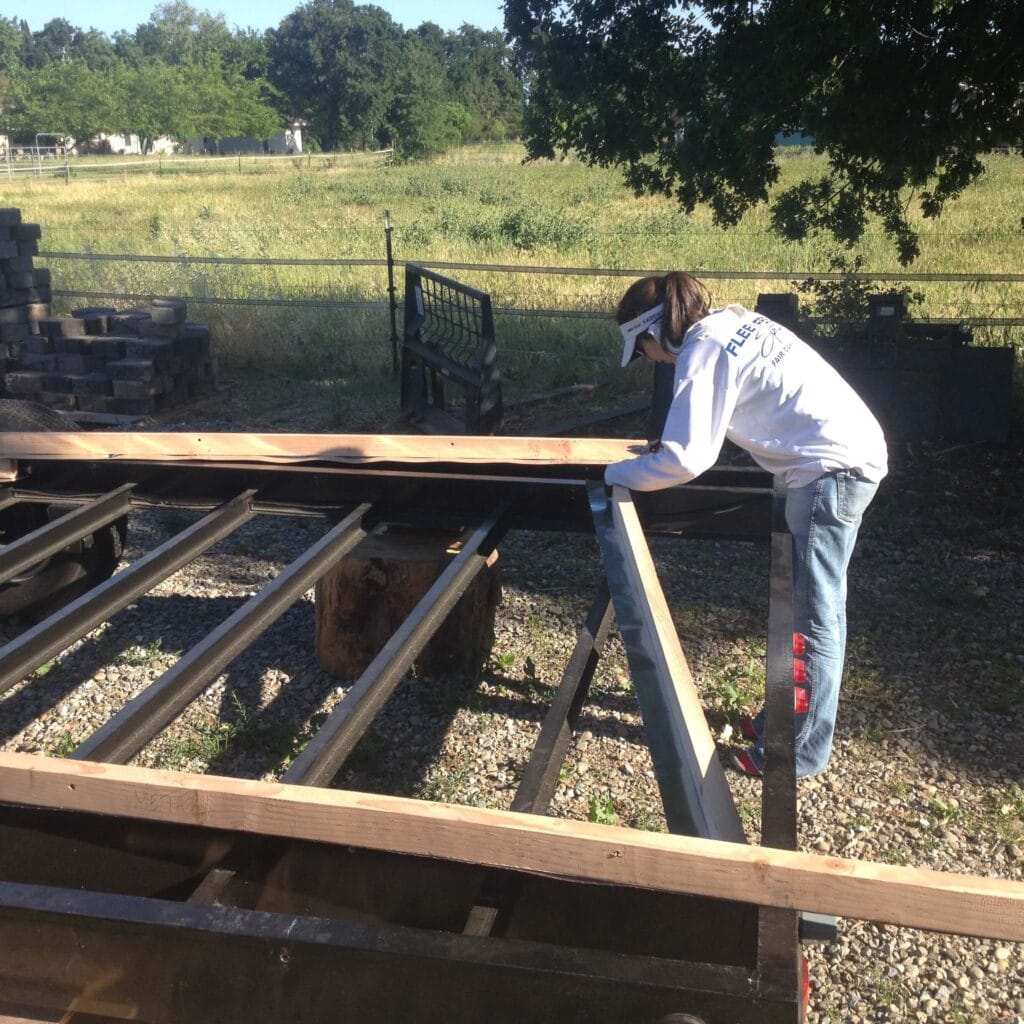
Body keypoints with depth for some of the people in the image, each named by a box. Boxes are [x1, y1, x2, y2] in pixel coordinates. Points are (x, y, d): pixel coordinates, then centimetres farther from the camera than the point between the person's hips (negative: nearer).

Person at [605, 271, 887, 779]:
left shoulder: (701, 351, -14)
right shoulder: (733, 319, 13)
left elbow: (686, 460, -20)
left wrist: (615, 474, -4)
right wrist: (674, 440, 21)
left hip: (831, 469, -10)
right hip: (853, 453, 10)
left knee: (813, 617, 0)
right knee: (813, 605, 17)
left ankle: (800, 751, 12)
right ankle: (787, 718, 30)